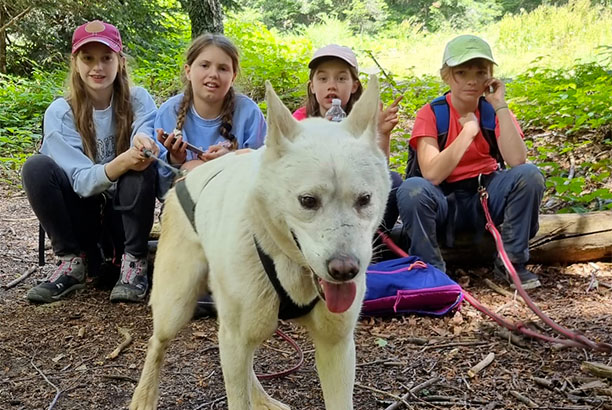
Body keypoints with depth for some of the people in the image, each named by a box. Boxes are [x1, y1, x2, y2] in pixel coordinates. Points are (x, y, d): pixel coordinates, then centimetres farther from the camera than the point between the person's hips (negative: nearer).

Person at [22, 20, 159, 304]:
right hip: (82, 213, 1)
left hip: (125, 211, 0)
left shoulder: (138, 100, -7)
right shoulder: (60, 113, -9)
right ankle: (73, 261, -11)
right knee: (36, 167, -24)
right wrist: (123, 162, -39)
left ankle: (134, 261, -15)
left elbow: (147, 147, -25)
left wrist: (144, 142, -50)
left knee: (142, 165, -29)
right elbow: (82, 181, -19)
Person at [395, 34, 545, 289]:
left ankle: (512, 262, -8)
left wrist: (500, 106, -19)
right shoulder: (430, 114, -9)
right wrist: (469, 129, -21)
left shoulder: (493, 110, 0)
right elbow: (432, 175, -23)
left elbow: (517, 161, -19)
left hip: (487, 196, 3)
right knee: (412, 189, -33)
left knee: (529, 175, -24)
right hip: (445, 202, -2)